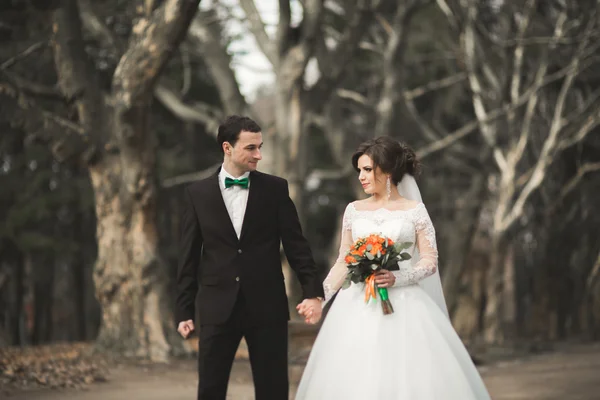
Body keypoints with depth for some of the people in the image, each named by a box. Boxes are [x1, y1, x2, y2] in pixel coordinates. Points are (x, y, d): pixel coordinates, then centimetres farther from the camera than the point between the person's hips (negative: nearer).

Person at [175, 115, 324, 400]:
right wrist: (184, 311, 2)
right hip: (217, 309, 0)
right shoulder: (197, 194, 3)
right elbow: (189, 257, 4)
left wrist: (313, 292, -7)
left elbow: (296, 245, 2)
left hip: (267, 307, 0)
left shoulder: (275, 189, 3)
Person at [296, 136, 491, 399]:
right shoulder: (354, 210, 9)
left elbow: (430, 261, -2)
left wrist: (397, 278, -18)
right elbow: (344, 262, 12)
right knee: (354, 376, -2)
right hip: (358, 308, 3)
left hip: (402, 307, -3)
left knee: (407, 374, -7)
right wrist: (320, 297, 2)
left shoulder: (414, 210, 1)